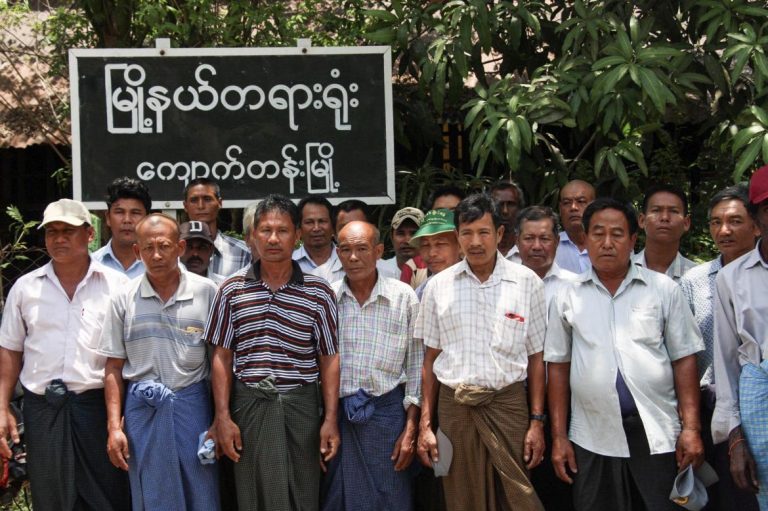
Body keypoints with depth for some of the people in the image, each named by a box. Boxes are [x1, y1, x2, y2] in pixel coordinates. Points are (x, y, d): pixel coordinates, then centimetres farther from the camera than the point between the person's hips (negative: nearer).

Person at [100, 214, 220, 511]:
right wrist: (114, 427, -1)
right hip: (142, 408, 1)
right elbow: (114, 368, 5)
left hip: (192, 404, -1)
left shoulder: (206, 292, -2)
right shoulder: (124, 299, 2)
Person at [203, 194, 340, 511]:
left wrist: (331, 419, -3)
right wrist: (223, 417, -1)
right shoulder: (232, 290, 3)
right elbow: (222, 357, 5)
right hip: (249, 405, 0)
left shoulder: (318, 292, 1)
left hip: (301, 405, 0)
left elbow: (329, 360, 3)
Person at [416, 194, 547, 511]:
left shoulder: (527, 283, 0)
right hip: (454, 406, 2)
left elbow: (535, 357, 3)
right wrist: (425, 425, 5)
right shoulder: (438, 286, 4)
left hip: (508, 404, -1)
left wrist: (536, 421, -1)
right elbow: (430, 359, 9)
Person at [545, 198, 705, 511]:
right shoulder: (568, 298, 6)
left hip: (658, 437, -1)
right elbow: (558, 367, 7)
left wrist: (691, 428, -5)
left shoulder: (664, 289, 3)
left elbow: (684, 360, 3)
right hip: (593, 441, 1)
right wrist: (559, 437, 4)